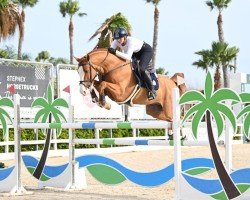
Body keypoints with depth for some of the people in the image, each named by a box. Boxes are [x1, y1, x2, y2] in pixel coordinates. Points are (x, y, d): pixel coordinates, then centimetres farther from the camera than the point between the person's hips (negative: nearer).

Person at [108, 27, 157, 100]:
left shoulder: (130, 41, -39)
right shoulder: (116, 42, -20)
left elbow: (128, 57, -47)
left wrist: (115, 52, -53)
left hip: (147, 50, -9)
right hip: (136, 52, 9)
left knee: (141, 69, -27)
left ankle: (152, 91, -14)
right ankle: (148, 69, 25)